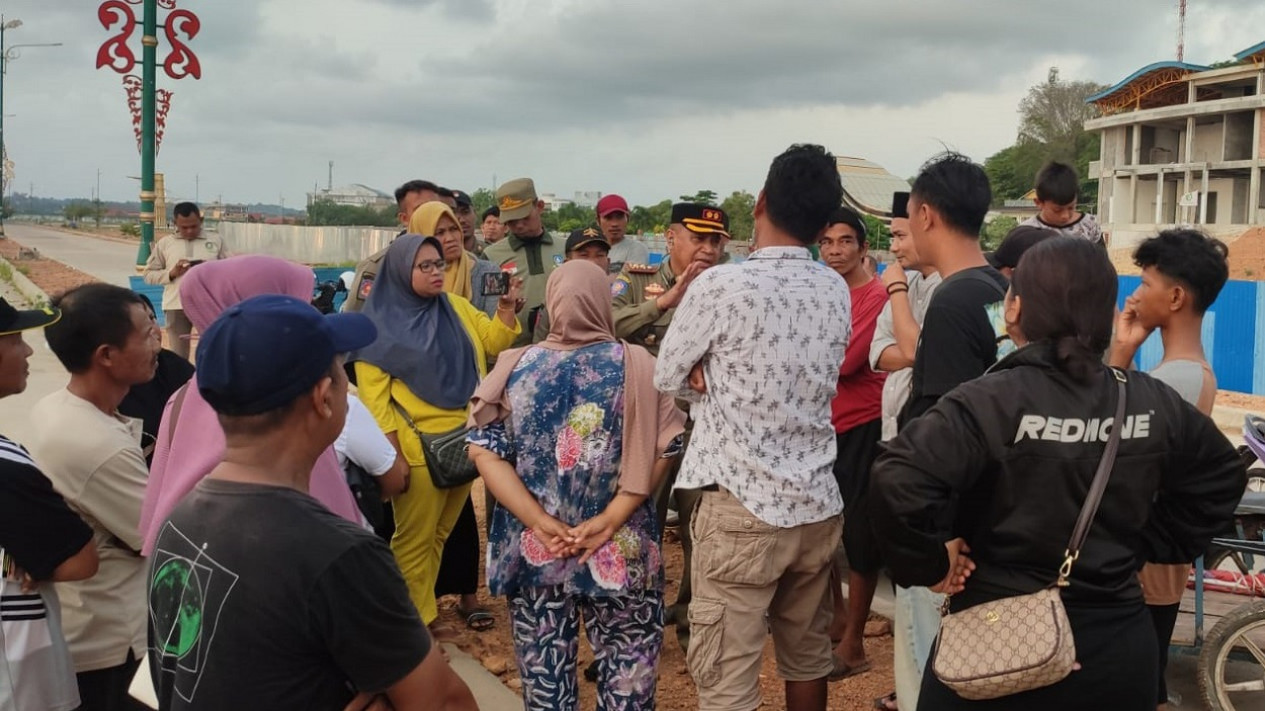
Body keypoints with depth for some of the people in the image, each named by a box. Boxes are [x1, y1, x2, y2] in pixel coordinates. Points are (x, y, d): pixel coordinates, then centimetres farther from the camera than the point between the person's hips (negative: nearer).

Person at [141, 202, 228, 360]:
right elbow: (149, 275, 8)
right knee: (178, 356, 5)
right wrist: (172, 273, -10)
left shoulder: (215, 240, 8)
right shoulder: (164, 243, 8)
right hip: (177, 306, 0)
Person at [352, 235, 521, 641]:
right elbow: (373, 393, -11)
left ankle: (421, 613, 26)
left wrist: (507, 307, -9)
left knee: (438, 536, 15)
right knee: (415, 540, 3)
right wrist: (391, 454, -16)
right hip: (417, 448, -6)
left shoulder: (456, 307, 10)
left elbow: (493, 342, 9)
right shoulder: (381, 323, -8)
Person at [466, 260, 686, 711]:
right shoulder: (636, 365, -4)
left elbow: (485, 451, -5)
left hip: (533, 549, 2)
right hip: (622, 552, -2)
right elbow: (660, 451, -11)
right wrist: (610, 520, -13)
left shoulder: (515, 366, 1)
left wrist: (540, 523, -10)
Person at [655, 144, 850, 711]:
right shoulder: (837, 291, 3)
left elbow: (666, 378, -2)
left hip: (742, 510, -6)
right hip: (818, 506, 6)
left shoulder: (720, 286, -14)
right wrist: (723, 378, -3)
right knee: (808, 656, 21)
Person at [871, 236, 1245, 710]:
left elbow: (899, 483, -31)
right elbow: (1221, 476, 16)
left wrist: (928, 563, -15)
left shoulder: (989, 401, -18)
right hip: (1120, 643, 5)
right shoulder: (1154, 403, 0)